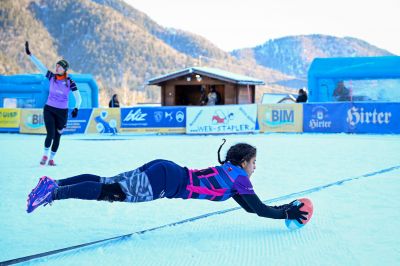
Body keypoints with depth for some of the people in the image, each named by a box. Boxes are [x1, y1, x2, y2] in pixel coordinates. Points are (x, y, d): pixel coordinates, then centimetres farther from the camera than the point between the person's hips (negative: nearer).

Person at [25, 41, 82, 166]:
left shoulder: (70, 82, -8)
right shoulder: (51, 77, -3)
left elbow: (78, 98, -6)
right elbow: (40, 65, -8)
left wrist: (76, 108, -20)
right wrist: (29, 54, -14)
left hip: (62, 112, 0)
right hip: (49, 109, 0)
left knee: (57, 136, 7)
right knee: (50, 134, -12)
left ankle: (51, 158, 22)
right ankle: (45, 155, 10)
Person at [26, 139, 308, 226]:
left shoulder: (228, 171, 25)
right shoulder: (238, 175, 0)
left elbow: (249, 206, 34)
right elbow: (260, 209, -3)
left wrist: (283, 208, 33)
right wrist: (288, 213, 9)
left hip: (165, 170, 8)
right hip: (168, 180, -8)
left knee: (108, 183, 4)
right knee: (115, 191, -17)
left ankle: (54, 184, -2)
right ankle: (55, 193, -26)